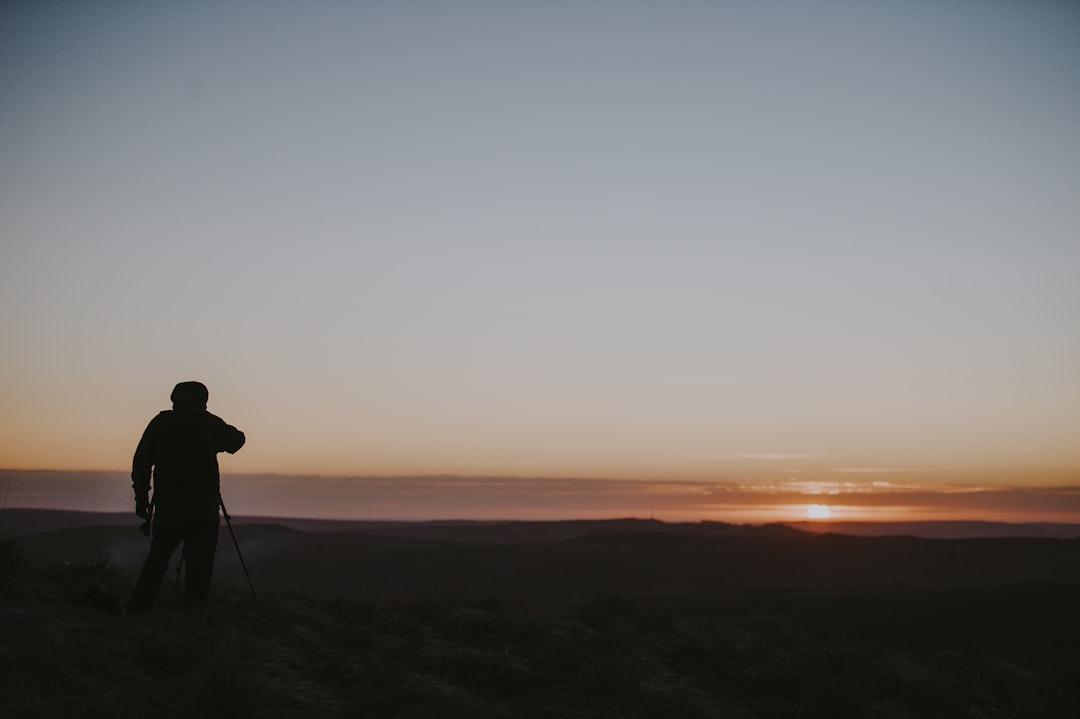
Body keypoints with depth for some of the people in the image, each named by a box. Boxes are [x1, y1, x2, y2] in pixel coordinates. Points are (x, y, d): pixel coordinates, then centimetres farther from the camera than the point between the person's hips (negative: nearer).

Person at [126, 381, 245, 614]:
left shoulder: (160, 422, 6)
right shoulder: (207, 423, -1)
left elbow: (141, 462, 3)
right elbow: (236, 440, 9)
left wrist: (141, 497, 8)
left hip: (166, 508, 3)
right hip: (203, 511, -3)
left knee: (156, 562, 14)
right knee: (199, 565, 1)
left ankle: (136, 611, 12)